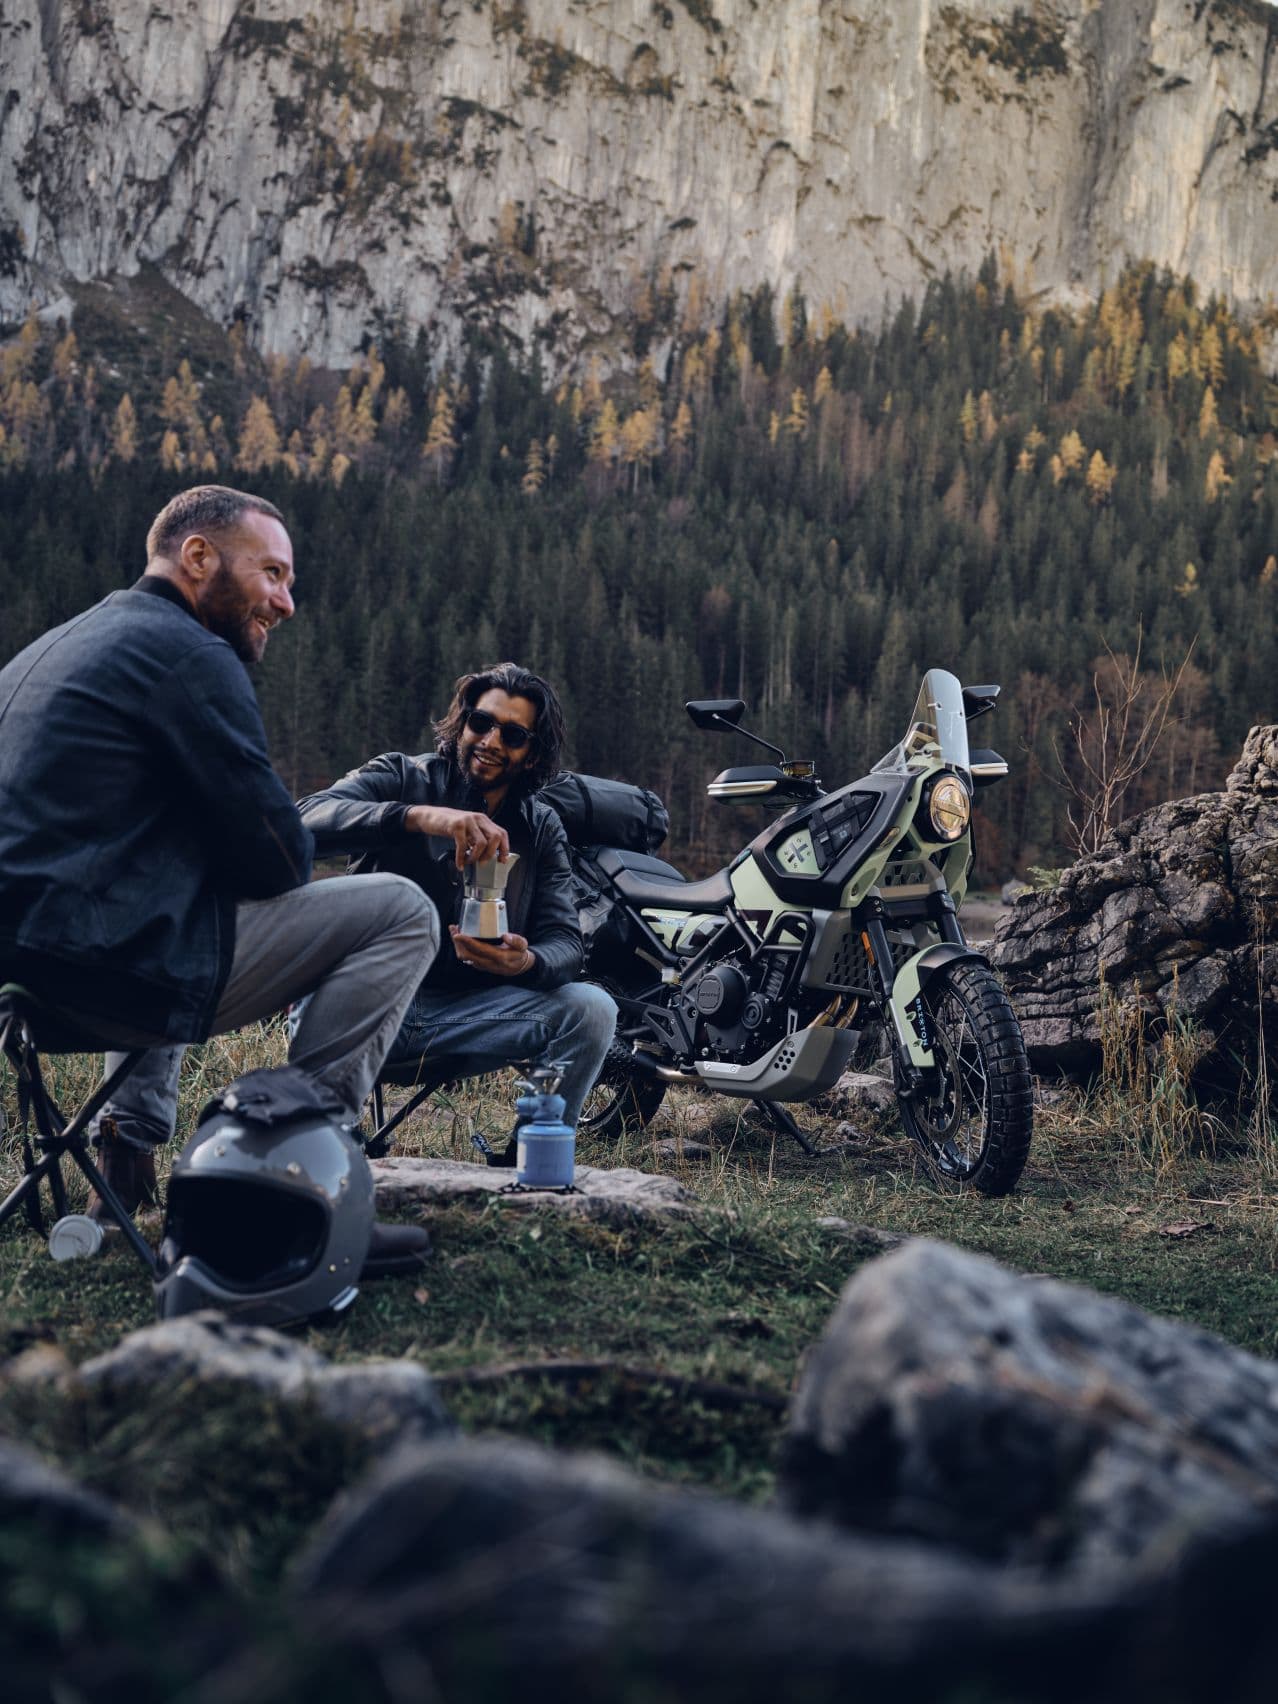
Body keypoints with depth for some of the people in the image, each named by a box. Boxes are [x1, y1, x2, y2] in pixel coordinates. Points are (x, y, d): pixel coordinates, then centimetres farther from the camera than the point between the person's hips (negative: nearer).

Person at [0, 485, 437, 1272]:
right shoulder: (189, 655, -9)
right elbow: (279, 856, -11)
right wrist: (287, 845, 12)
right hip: (110, 965, -10)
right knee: (401, 913, -4)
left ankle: (130, 1145, 29)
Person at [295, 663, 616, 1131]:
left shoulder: (541, 828, 14)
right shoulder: (400, 777, 2)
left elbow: (565, 939, 4)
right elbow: (307, 819, -19)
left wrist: (528, 963, -23)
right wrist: (418, 816, -35)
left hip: (468, 1009, 4)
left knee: (592, 1009, -19)